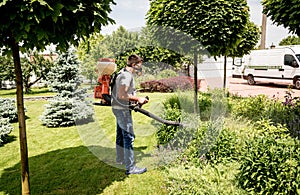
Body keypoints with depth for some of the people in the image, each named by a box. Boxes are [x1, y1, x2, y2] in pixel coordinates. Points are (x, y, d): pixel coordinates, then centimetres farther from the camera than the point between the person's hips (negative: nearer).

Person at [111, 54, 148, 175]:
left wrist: (136, 99, 10)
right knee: (129, 137, -8)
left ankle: (120, 159, 37)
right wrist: (138, 99, -17)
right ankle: (130, 167, -3)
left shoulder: (125, 73, 14)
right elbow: (122, 95, -27)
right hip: (122, 109, -11)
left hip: (120, 108, 11)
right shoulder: (126, 75, -19)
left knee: (121, 134, 21)